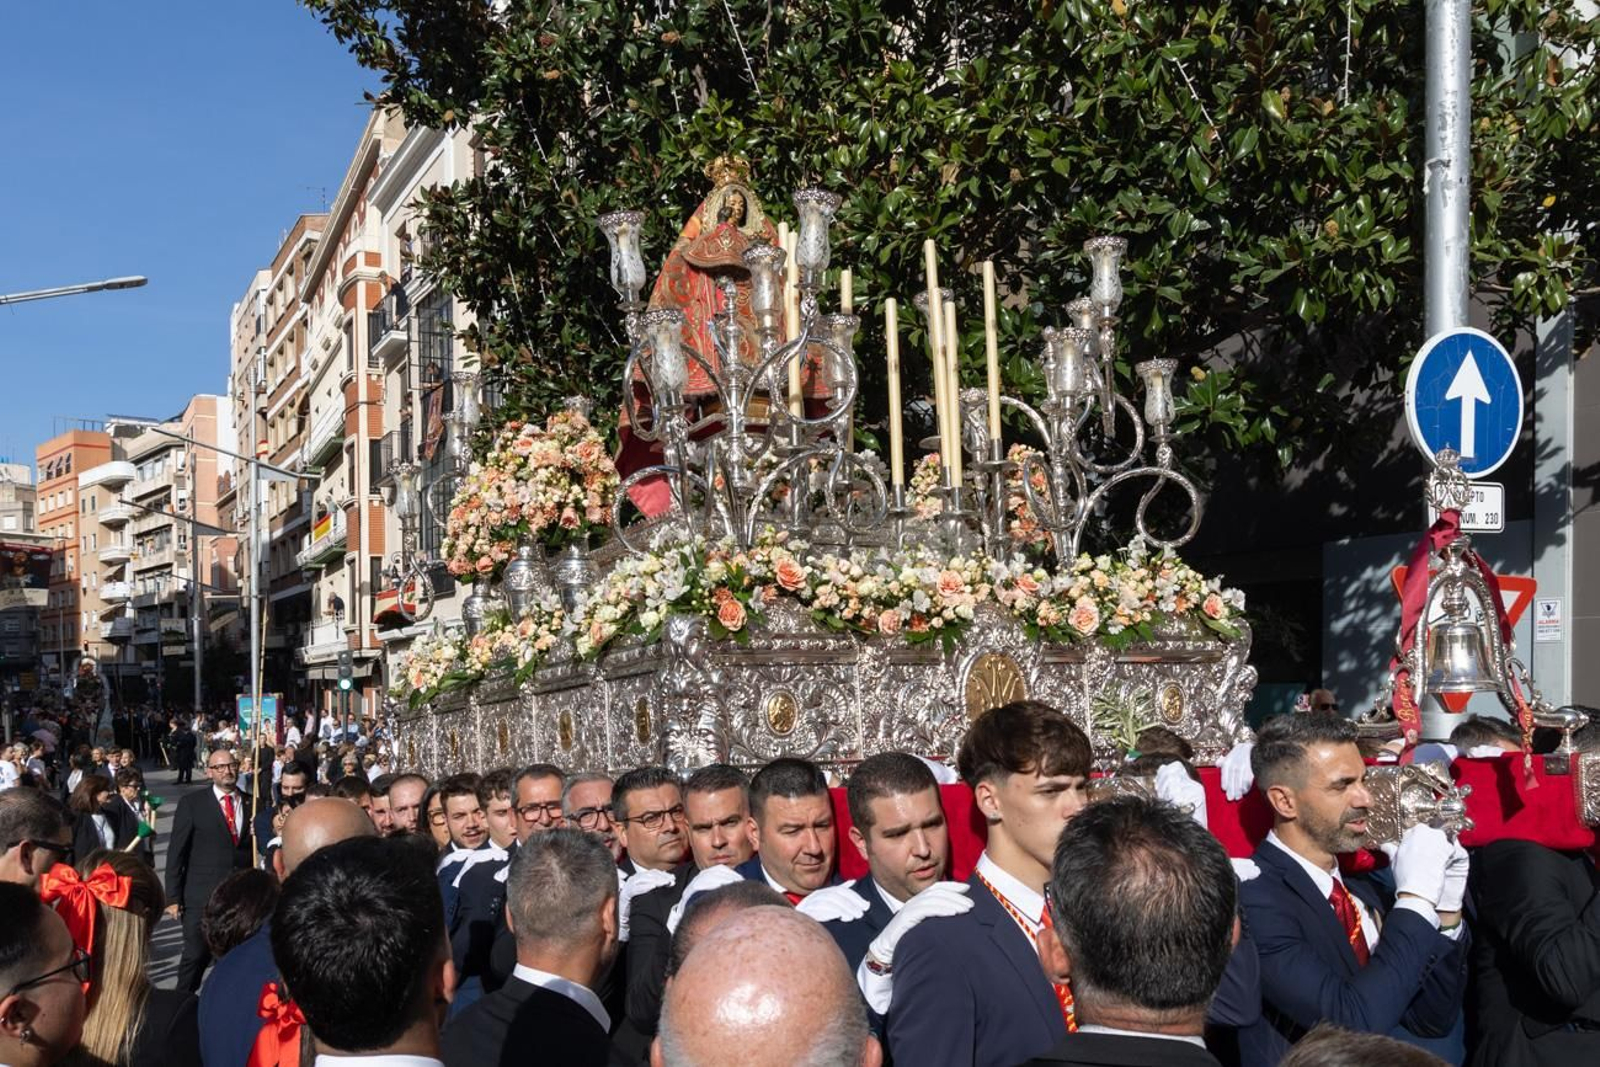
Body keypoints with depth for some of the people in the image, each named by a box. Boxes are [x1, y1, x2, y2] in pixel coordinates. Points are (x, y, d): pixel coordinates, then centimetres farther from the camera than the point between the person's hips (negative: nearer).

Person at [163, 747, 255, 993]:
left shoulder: (251, 804, 8)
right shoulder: (192, 804, -1)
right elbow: (176, 852, -2)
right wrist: (173, 898, -5)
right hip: (201, 896, -3)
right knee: (196, 955, 2)